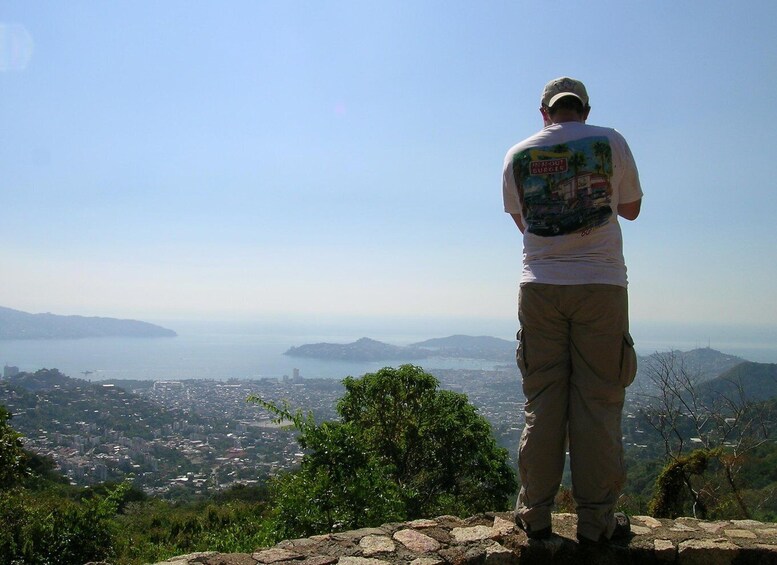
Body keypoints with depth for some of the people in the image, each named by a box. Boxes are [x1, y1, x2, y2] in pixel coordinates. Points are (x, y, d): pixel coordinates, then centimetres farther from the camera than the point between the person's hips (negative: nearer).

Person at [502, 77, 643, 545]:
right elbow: (632, 208, 15)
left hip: (540, 287, 2)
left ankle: (536, 514, 13)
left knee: (542, 402, 7)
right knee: (598, 404, 3)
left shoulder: (518, 155, 8)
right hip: (601, 285, -1)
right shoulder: (610, 142, 4)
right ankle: (597, 520, 10)